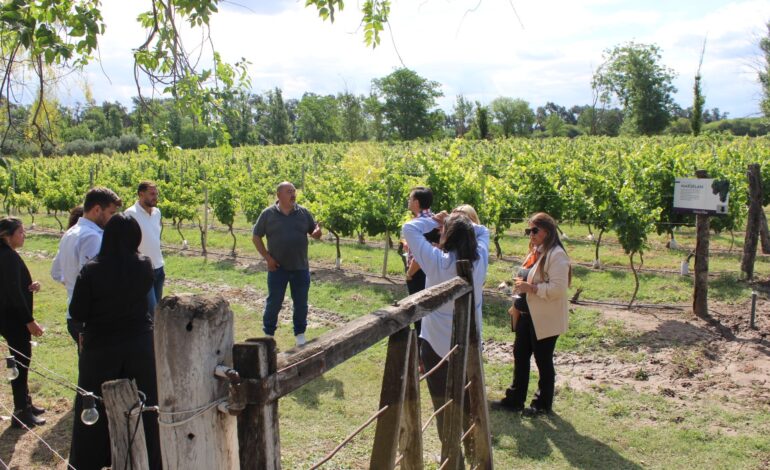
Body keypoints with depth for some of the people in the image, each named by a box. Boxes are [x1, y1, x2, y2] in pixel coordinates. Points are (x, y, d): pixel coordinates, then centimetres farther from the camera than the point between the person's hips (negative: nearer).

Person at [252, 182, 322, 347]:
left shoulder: (304, 213, 2)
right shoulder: (268, 214, -4)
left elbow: (314, 233, 8)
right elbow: (256, 237, 1)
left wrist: (317, 232, -18)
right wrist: (267, 257, -8)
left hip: (300, 268, 2)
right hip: (278, 268, -2)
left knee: (301, 303, 10)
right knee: (274, 302, 7)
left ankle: (300, 333, 24)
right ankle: (268, 333, 23)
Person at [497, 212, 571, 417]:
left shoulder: (556, 255, -17)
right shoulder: (535, 252, 12)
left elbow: (558, 288, -25)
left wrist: (531, 288, -24)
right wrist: (521, 285, 5)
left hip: (544, 320, -9)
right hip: (527, 315, 9)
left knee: (543, 361, 6)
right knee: (520, 355, 14)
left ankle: (543, 404, 23)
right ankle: (514, 399, 25)